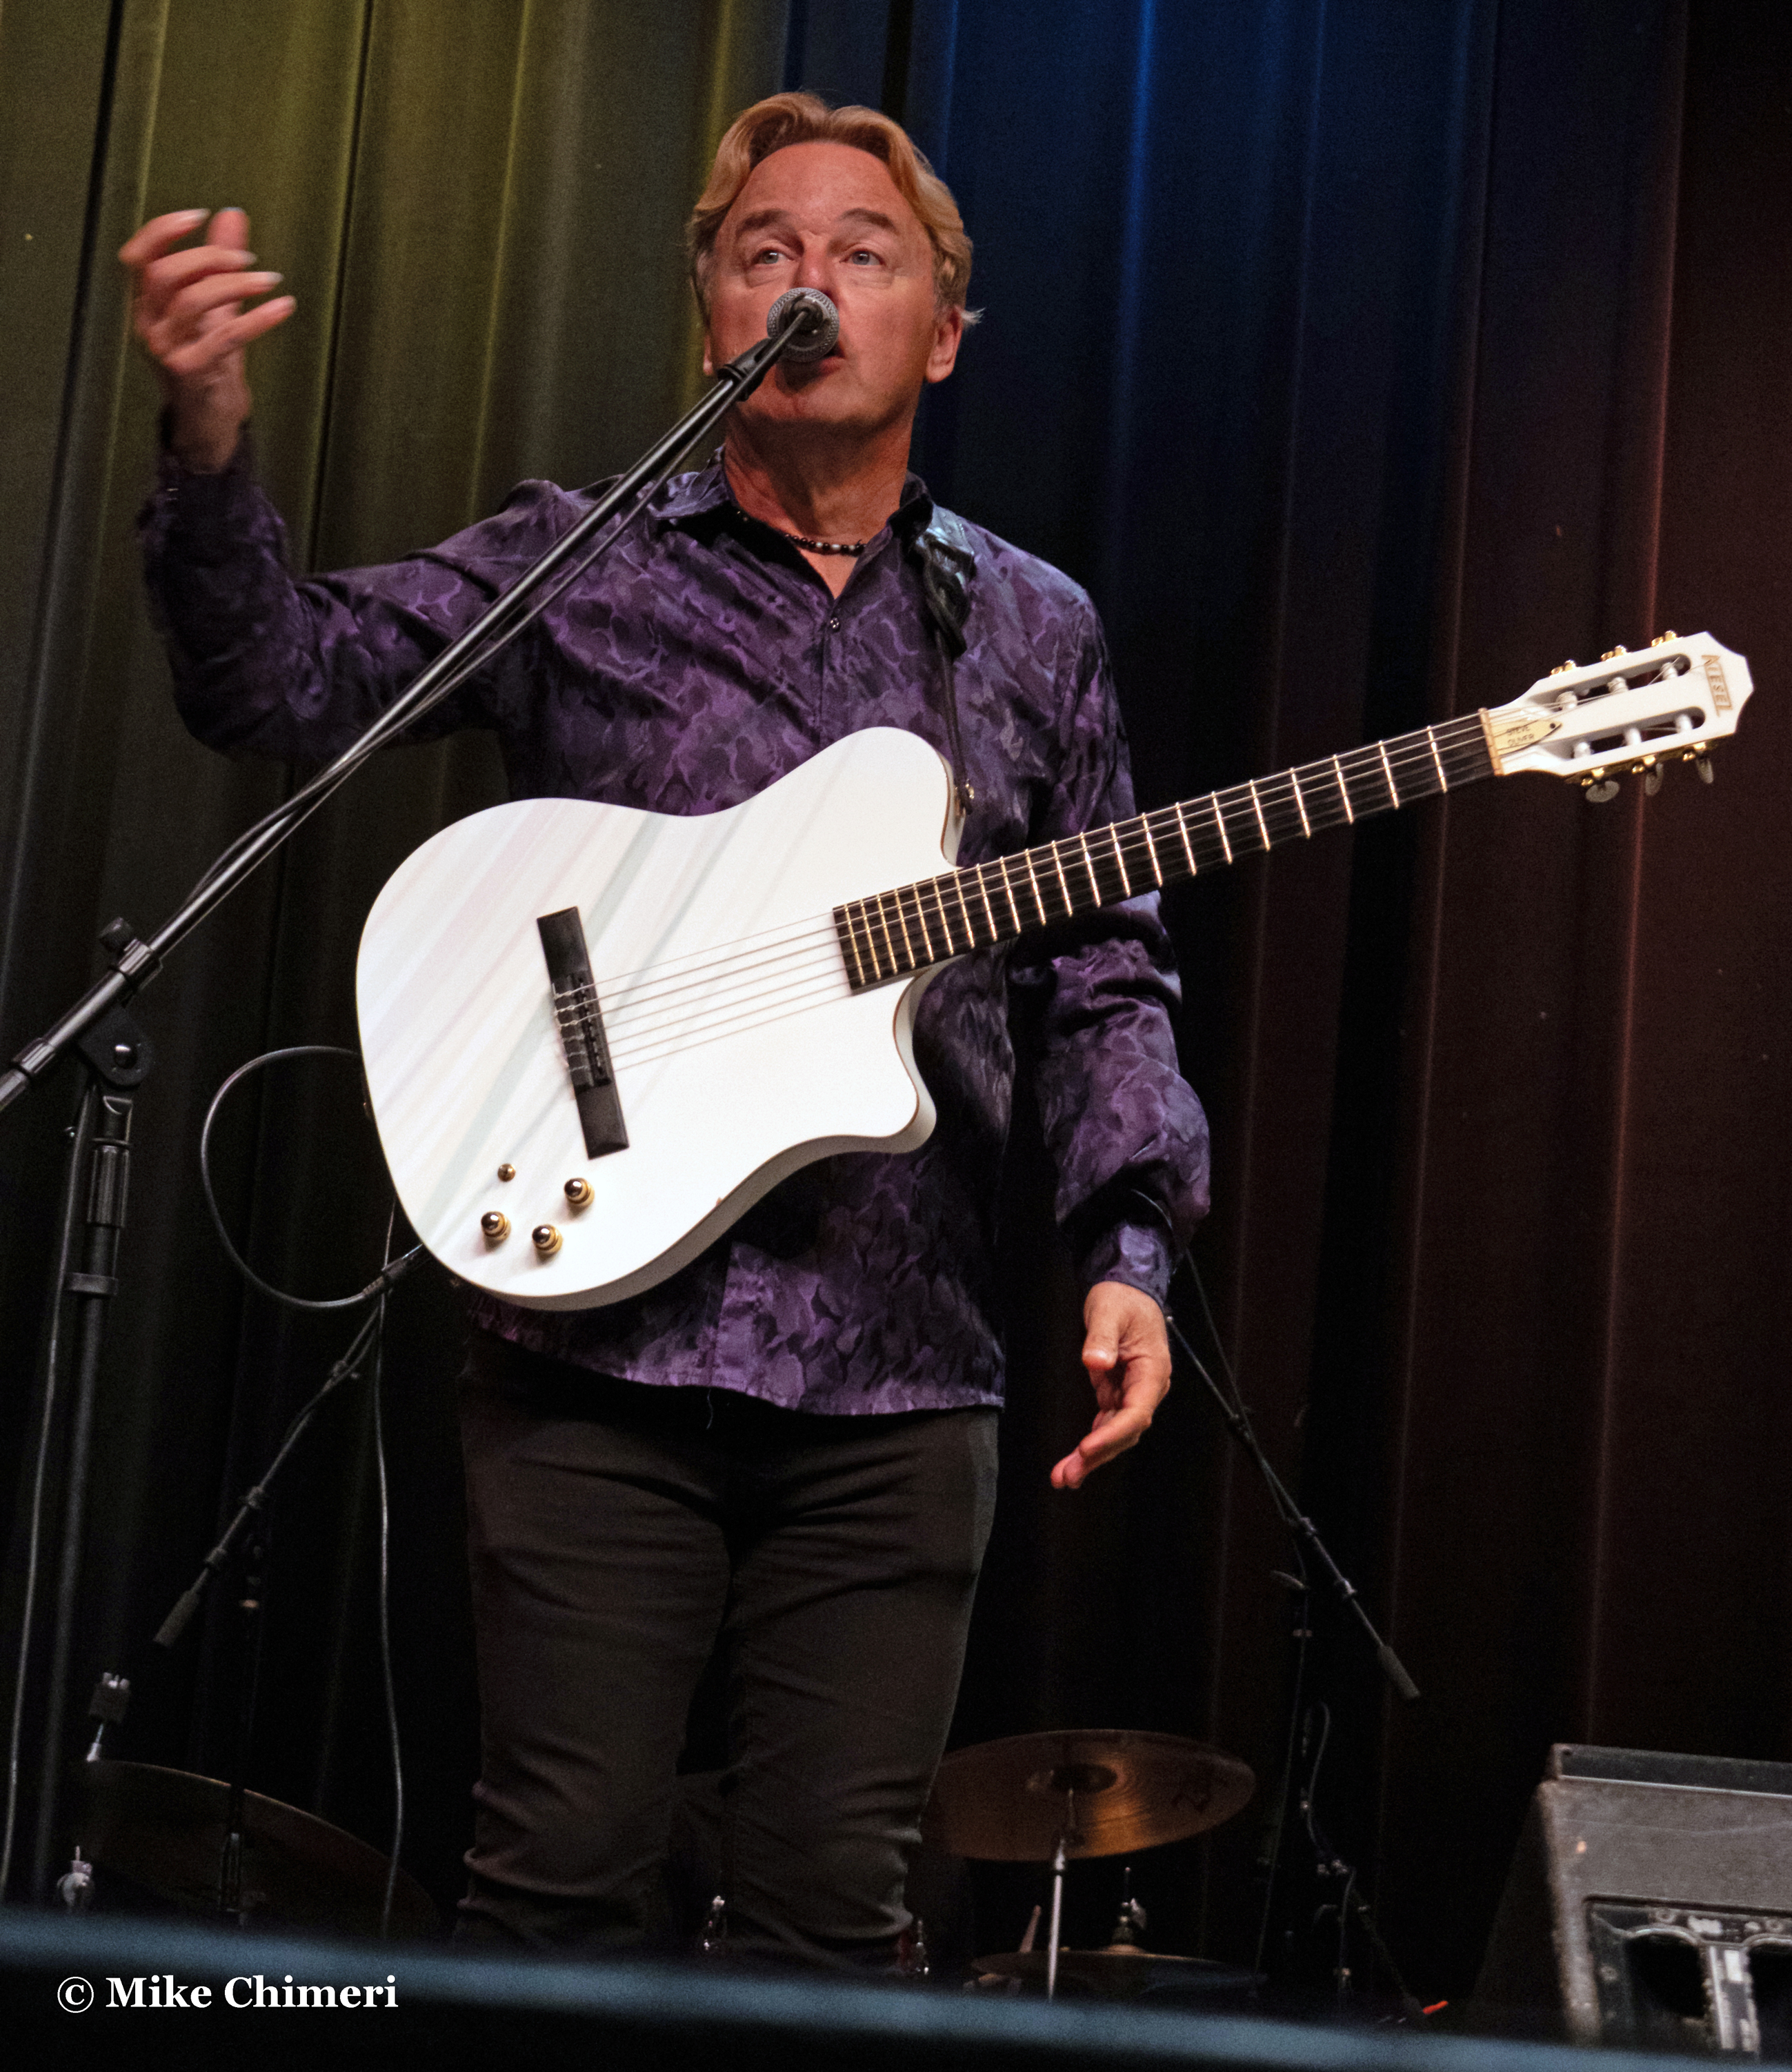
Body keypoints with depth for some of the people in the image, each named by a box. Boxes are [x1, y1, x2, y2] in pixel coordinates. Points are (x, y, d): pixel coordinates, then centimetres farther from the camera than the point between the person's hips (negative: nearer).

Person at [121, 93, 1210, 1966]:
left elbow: (1107, 972, 14)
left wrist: (1127, 1246, 0)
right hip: (600, 1330, -2)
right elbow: (284, 679, -4)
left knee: (833, 1918, 3)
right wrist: (208, 438, -23)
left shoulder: (1031, 633, 14)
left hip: (898, 1375, 2)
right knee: (562, 1879, -2)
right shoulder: (574, 566, 7)